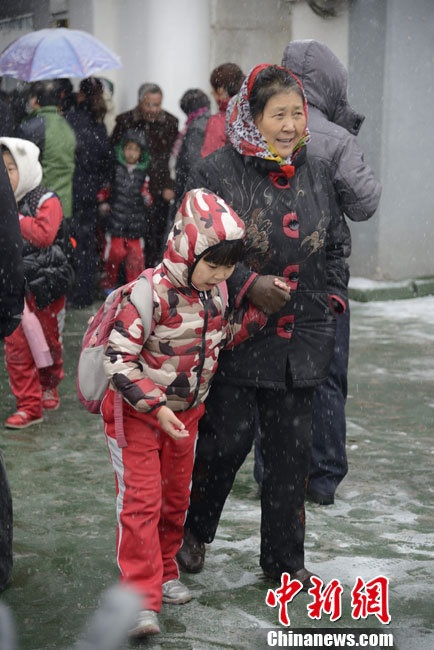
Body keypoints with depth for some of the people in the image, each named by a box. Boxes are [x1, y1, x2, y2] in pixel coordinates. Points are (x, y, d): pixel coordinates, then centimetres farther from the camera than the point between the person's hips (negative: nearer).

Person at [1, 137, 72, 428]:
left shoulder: (47, 201, -11)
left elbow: (44, 234, -29)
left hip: (47, 286, -4)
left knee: (49, 343, 13)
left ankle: (49, 387, 40)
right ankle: (29, 406, 5)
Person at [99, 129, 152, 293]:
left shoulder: (143, 173, 9)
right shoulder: (114, 169, 2)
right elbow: (104, 189, 12)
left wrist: (147, 199, -1)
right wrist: (103, 202, -3)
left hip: (136, 223, 2)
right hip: (115, 220, -2)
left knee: (136, 256, 1)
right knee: (114, 253, 2)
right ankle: (108, 284, 21)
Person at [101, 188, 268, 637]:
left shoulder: (215, 289, -5)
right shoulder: (151, 294, -28)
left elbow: (222, 336, 13)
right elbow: (118, 358, -27)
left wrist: (259, 305, 0)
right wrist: (156, 407, -32)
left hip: (185, 413, 7)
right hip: (136, 413, -7)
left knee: (175, 497, 18)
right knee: (141, 500, -7)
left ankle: (163, 572, 36)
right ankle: (141, 599, -2)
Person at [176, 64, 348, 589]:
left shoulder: (315, 175, 10)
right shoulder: (217, 171, -7)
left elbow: (334, 246, 20)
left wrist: (333, 297, 9)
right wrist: (248, 284, -18)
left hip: (302, 341, 5)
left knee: (292, 447, 9)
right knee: (227, 439, 2)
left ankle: (284, 557, 22)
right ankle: (194, 531, 29)